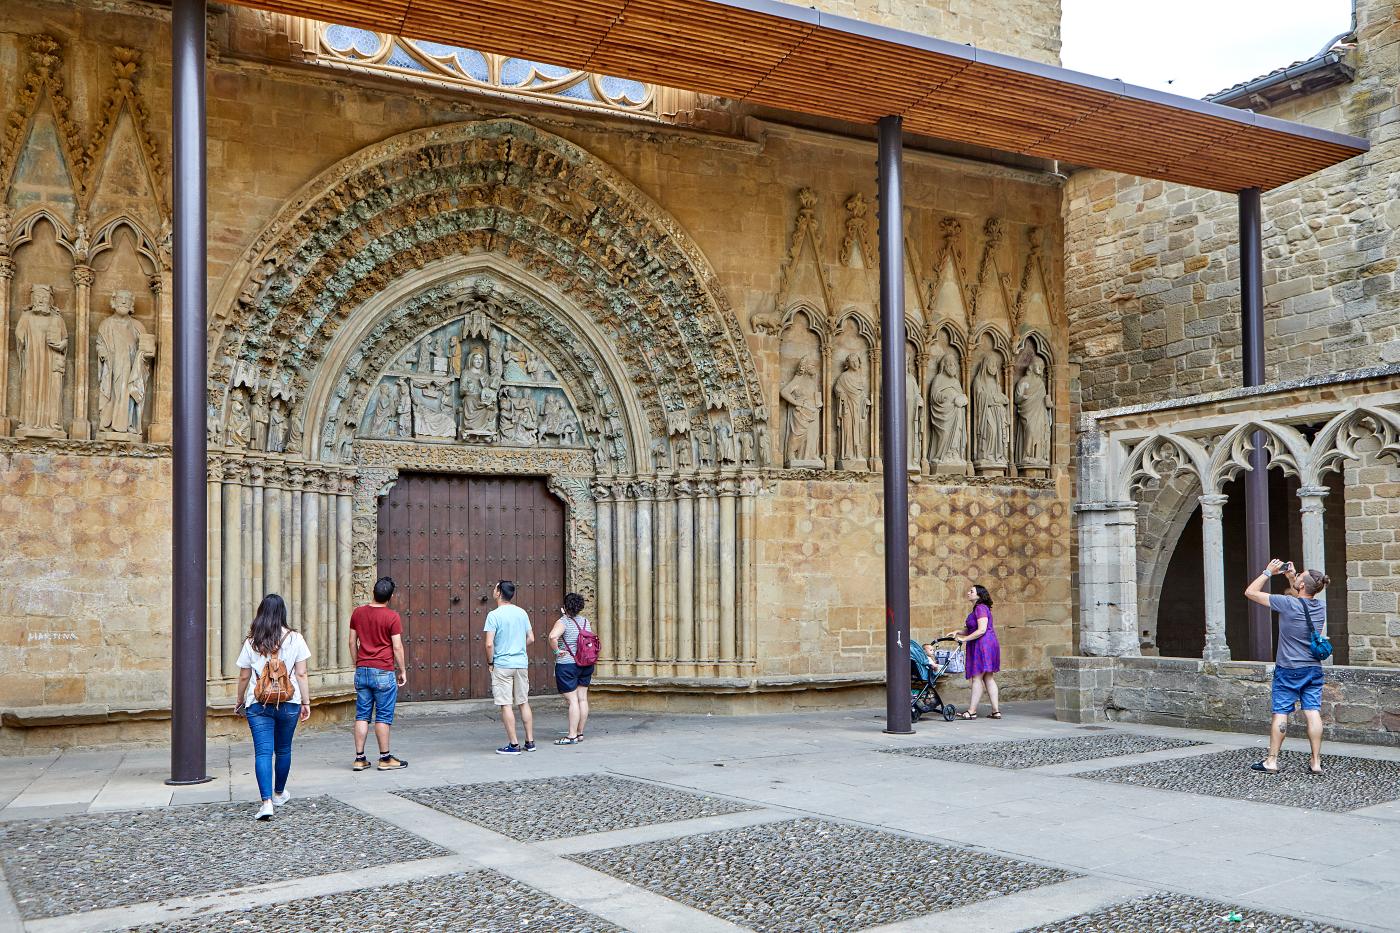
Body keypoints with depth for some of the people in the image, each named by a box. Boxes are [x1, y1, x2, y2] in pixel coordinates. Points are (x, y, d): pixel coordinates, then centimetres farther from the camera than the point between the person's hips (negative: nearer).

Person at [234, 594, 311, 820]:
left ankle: (267, 801, -17)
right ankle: (279, 793, 35)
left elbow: (244, 677, 4)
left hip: (258, 704, -1)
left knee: (263, 752, -4)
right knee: (283, 750, 18)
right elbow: (301, 675, -3)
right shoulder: (295, 639, -2)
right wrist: (306, 702, 4)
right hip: (289, 703, 1)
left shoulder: (251, 642, -1)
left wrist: (240, 701, 19)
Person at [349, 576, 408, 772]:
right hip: (383, 672, -5)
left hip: (362, 671, 5)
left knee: (362, 715, 9)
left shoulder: (358, 613, 5)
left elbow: (352, 642, 9)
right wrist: (403, 671, 2)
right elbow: (397, 647, -9)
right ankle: (385, 758, 8)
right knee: (383, 717, 2)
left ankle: (359, 758, 9)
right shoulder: (392, 617, -10)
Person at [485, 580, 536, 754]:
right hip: (521, 663, 5)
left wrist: (491, 663, -2)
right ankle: (530, 741, 16)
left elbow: (489, 644, -16)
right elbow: (531, 639, 11)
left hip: (502, 665, -5)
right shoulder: (522, 613, 6)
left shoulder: (494, 615, -11)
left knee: (506, 705, 0)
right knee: (524, 703, 12)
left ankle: (513, 744, 2)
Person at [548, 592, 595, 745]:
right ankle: (580, 733, 16)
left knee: (573, 700, -7)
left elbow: (553, 636, -33)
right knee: (583, 698, 9)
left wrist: (557, 650, -17)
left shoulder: (563, 622, -13)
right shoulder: (585, 622, 7)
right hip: (586, 665, 7)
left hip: (567, 665, -7)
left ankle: (572, 735, -5)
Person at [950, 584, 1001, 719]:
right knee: (989, 679, 10)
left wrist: (964, 639, -16)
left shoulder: (981, 608, -13)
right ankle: (996, 711, 10)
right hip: (988, 644, 11)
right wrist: (957, 633, 9)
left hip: (983, 646, -11)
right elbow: (970, 630, 23)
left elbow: (981, 630, -21)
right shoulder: (977, 609, 20)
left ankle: (971, 711, -4)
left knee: (977, 678, -7)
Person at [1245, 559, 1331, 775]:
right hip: (1313, 669, 5)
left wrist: (1268, 572, -2)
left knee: (1280, 713, 1)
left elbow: (1250, 592, -12)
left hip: (1288, 670, -5)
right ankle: (1316, 762, 6)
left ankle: (1272, 761, 6)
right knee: (1313, 713, 4)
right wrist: (1290, 577, 16)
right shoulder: (1320, 607, 1)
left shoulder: (1287, 603, -18)